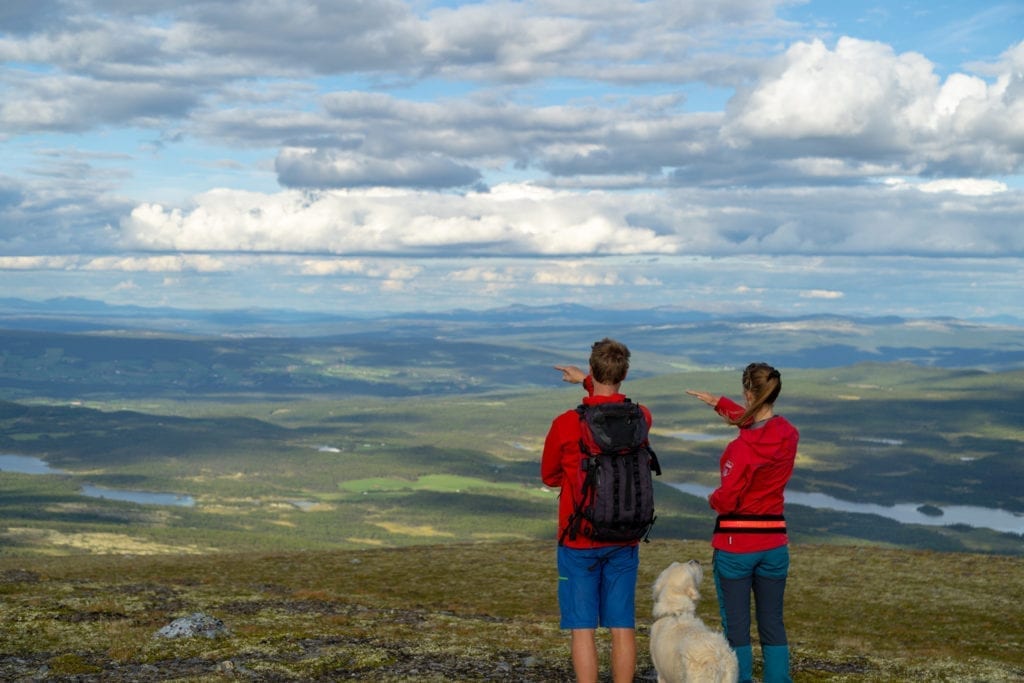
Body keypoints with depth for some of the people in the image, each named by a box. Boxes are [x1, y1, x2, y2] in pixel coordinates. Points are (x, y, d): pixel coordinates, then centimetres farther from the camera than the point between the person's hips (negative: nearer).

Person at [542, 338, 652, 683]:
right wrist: (586, 381, 31)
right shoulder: (640, 419, -2)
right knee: (622, 627, 9)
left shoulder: (565, 424, -13)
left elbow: (549, 477, 3)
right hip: (624, 541, 3)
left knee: (583, 629, 1)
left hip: (579, 541, -3)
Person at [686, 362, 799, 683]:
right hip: (774, 541, 6)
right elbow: (756, 423, 21)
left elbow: (725, 500, -18)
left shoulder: (742, 447, -20)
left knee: (736, 626, 3)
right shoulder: (788, 435, 0)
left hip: (735, 544, -6)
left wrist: (713, 498, 4)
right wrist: (718, 402, 29)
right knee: (773, 624, 12)